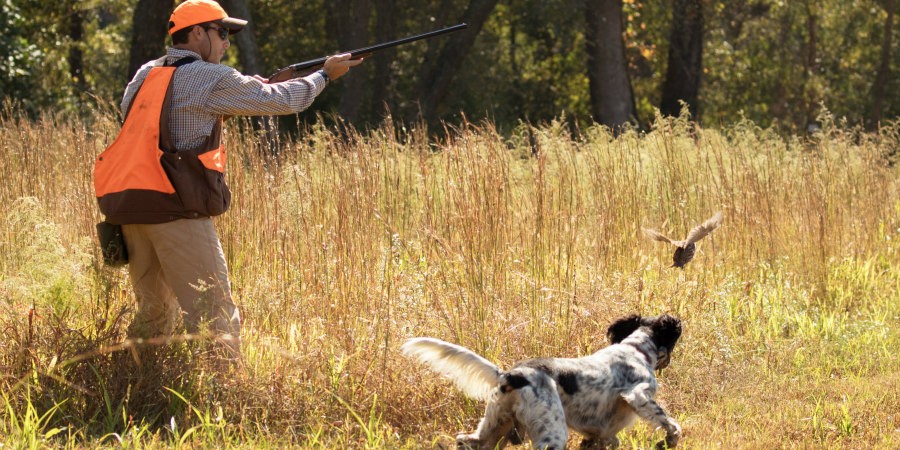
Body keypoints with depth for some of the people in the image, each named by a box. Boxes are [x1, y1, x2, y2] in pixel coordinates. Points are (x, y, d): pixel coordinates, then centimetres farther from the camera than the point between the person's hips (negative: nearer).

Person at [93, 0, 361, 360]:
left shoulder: (145, 74, 15)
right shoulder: (211, 78, -5)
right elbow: (282, 100, 2)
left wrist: (247, 89, 19)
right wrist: (325, 75, 18)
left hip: (128, 208, 7)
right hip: (174, 210, -7)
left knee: (155, 314, 19)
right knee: (216, 319, -5)